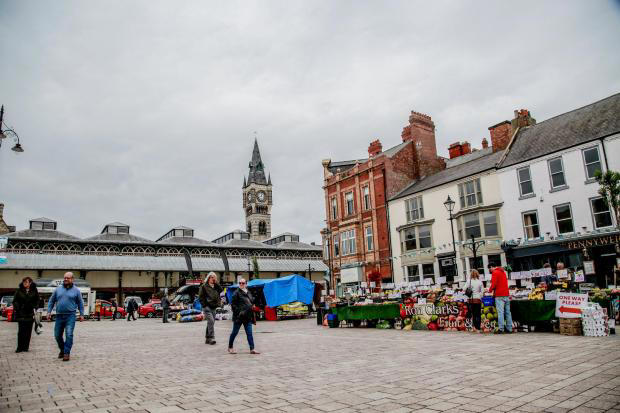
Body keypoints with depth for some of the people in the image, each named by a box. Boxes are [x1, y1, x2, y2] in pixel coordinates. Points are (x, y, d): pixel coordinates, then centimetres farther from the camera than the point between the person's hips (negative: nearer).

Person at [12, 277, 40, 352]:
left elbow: (37, 301, 8)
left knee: (28, 331, 4)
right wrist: (16, 308, -9)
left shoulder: (34, 291, 4)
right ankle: (20, 347, 5)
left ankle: (26, 347, 13)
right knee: (21, 331, -3)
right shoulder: (19, 291, 3)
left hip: (30, 313, 1)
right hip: (21, 313, -1)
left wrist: (35, 308, -5)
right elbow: (15, 300, 5)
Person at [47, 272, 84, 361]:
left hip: (70, 316, -3)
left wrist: (81, 314, 3)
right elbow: (51, 301, 16)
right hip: (59, 316, 4)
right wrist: (49, 311, 6)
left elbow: (80, 303, 8)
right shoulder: (58, 289, 10)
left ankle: (67, 353, -4)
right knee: (57, 335, 10)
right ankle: (62, 350, 32)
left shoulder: (76, 290, 4)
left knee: (69, 334, -11)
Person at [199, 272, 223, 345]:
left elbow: (221, 290, -1)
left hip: (213, 307, 7)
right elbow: (201, 297, -6)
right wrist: (204, 305, -11)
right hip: (207, 307, -7)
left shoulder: (215, 286, 15)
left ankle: (207, 339, 18)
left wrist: (216, 283, -5)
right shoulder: (204, 286, -3)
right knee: (211, 321, -18)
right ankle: (211, 338, -18)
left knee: (210, 323, 10)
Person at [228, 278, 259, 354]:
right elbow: (232, 304, -11)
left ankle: (252, 349, 2)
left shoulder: (248, 293, 14)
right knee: (235, 332, 6)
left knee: (249, 333, 2)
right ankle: (230, 347, 22)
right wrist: (238, 311, -17)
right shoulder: (237, 293, -7)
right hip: (239, 317, -6)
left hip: (248, 317, 6)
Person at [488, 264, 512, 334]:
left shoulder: (495, 273, -6)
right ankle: (509, 329, 9)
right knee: (507, 312, 8)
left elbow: (494, 284, -14)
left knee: (500, 312, -9)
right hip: (506, 295, 8)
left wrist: (490, 290, 3)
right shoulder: (503, 271, 20)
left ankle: (501, 329, -12)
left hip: (499, 296, -8)